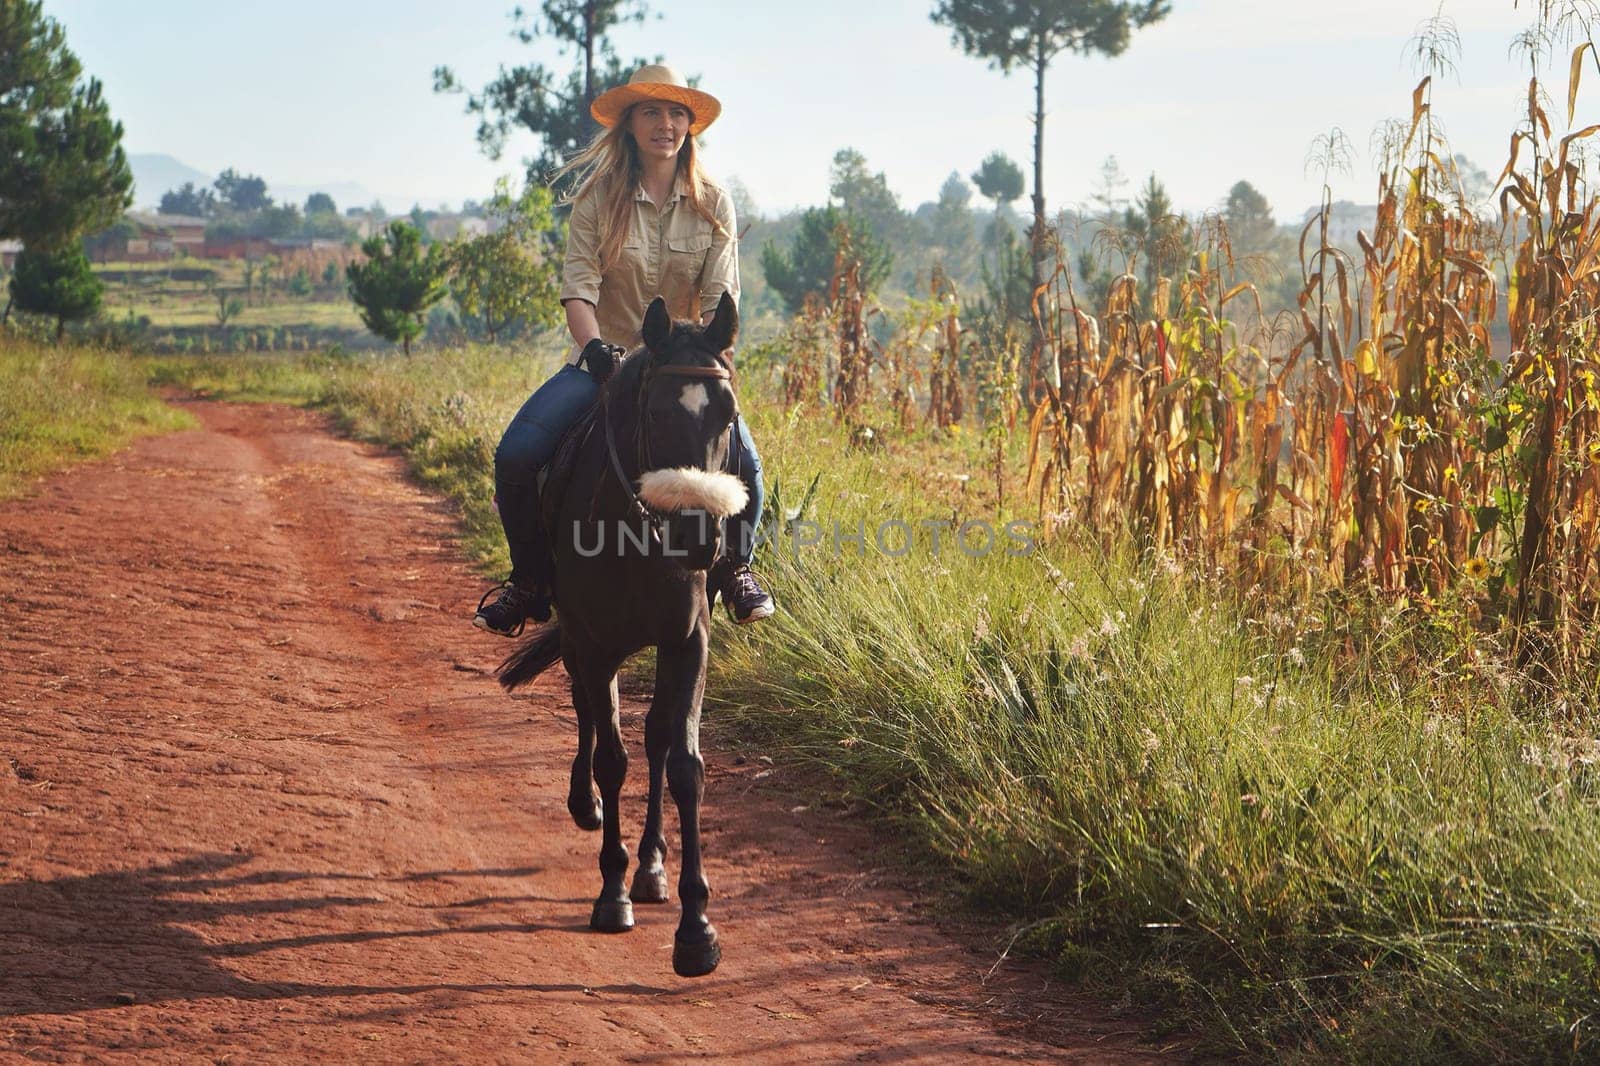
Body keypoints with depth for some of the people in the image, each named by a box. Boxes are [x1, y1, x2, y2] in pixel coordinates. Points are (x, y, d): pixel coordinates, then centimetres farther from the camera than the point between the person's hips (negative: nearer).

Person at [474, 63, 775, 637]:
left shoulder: (713, 204, 2)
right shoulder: (597, 198, -2)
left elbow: (720, 299, -4)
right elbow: (579, 286, -10)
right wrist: (594, 347, -28)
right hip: (605, 361, 0)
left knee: (742, 461, -26)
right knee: (515, 456, -21)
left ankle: (735, 569, 5)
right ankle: (531, 581, 2)